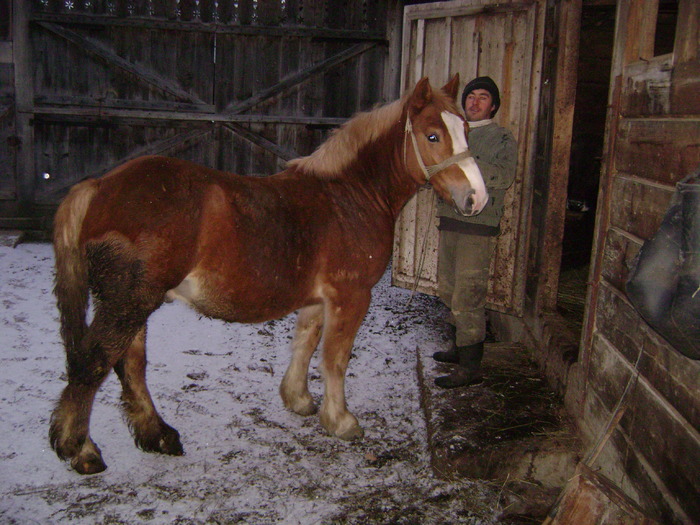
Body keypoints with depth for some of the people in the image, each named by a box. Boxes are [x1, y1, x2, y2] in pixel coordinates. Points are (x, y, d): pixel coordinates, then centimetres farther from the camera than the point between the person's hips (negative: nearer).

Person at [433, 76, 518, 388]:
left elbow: (504, 177, -20)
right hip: (449, 221, 8)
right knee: (448, 290, 16)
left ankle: (471, 366, -1)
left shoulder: (502, 138, -3)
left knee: (467, 296, -9)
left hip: (479, 226, -7)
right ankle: (460, 347, 33)